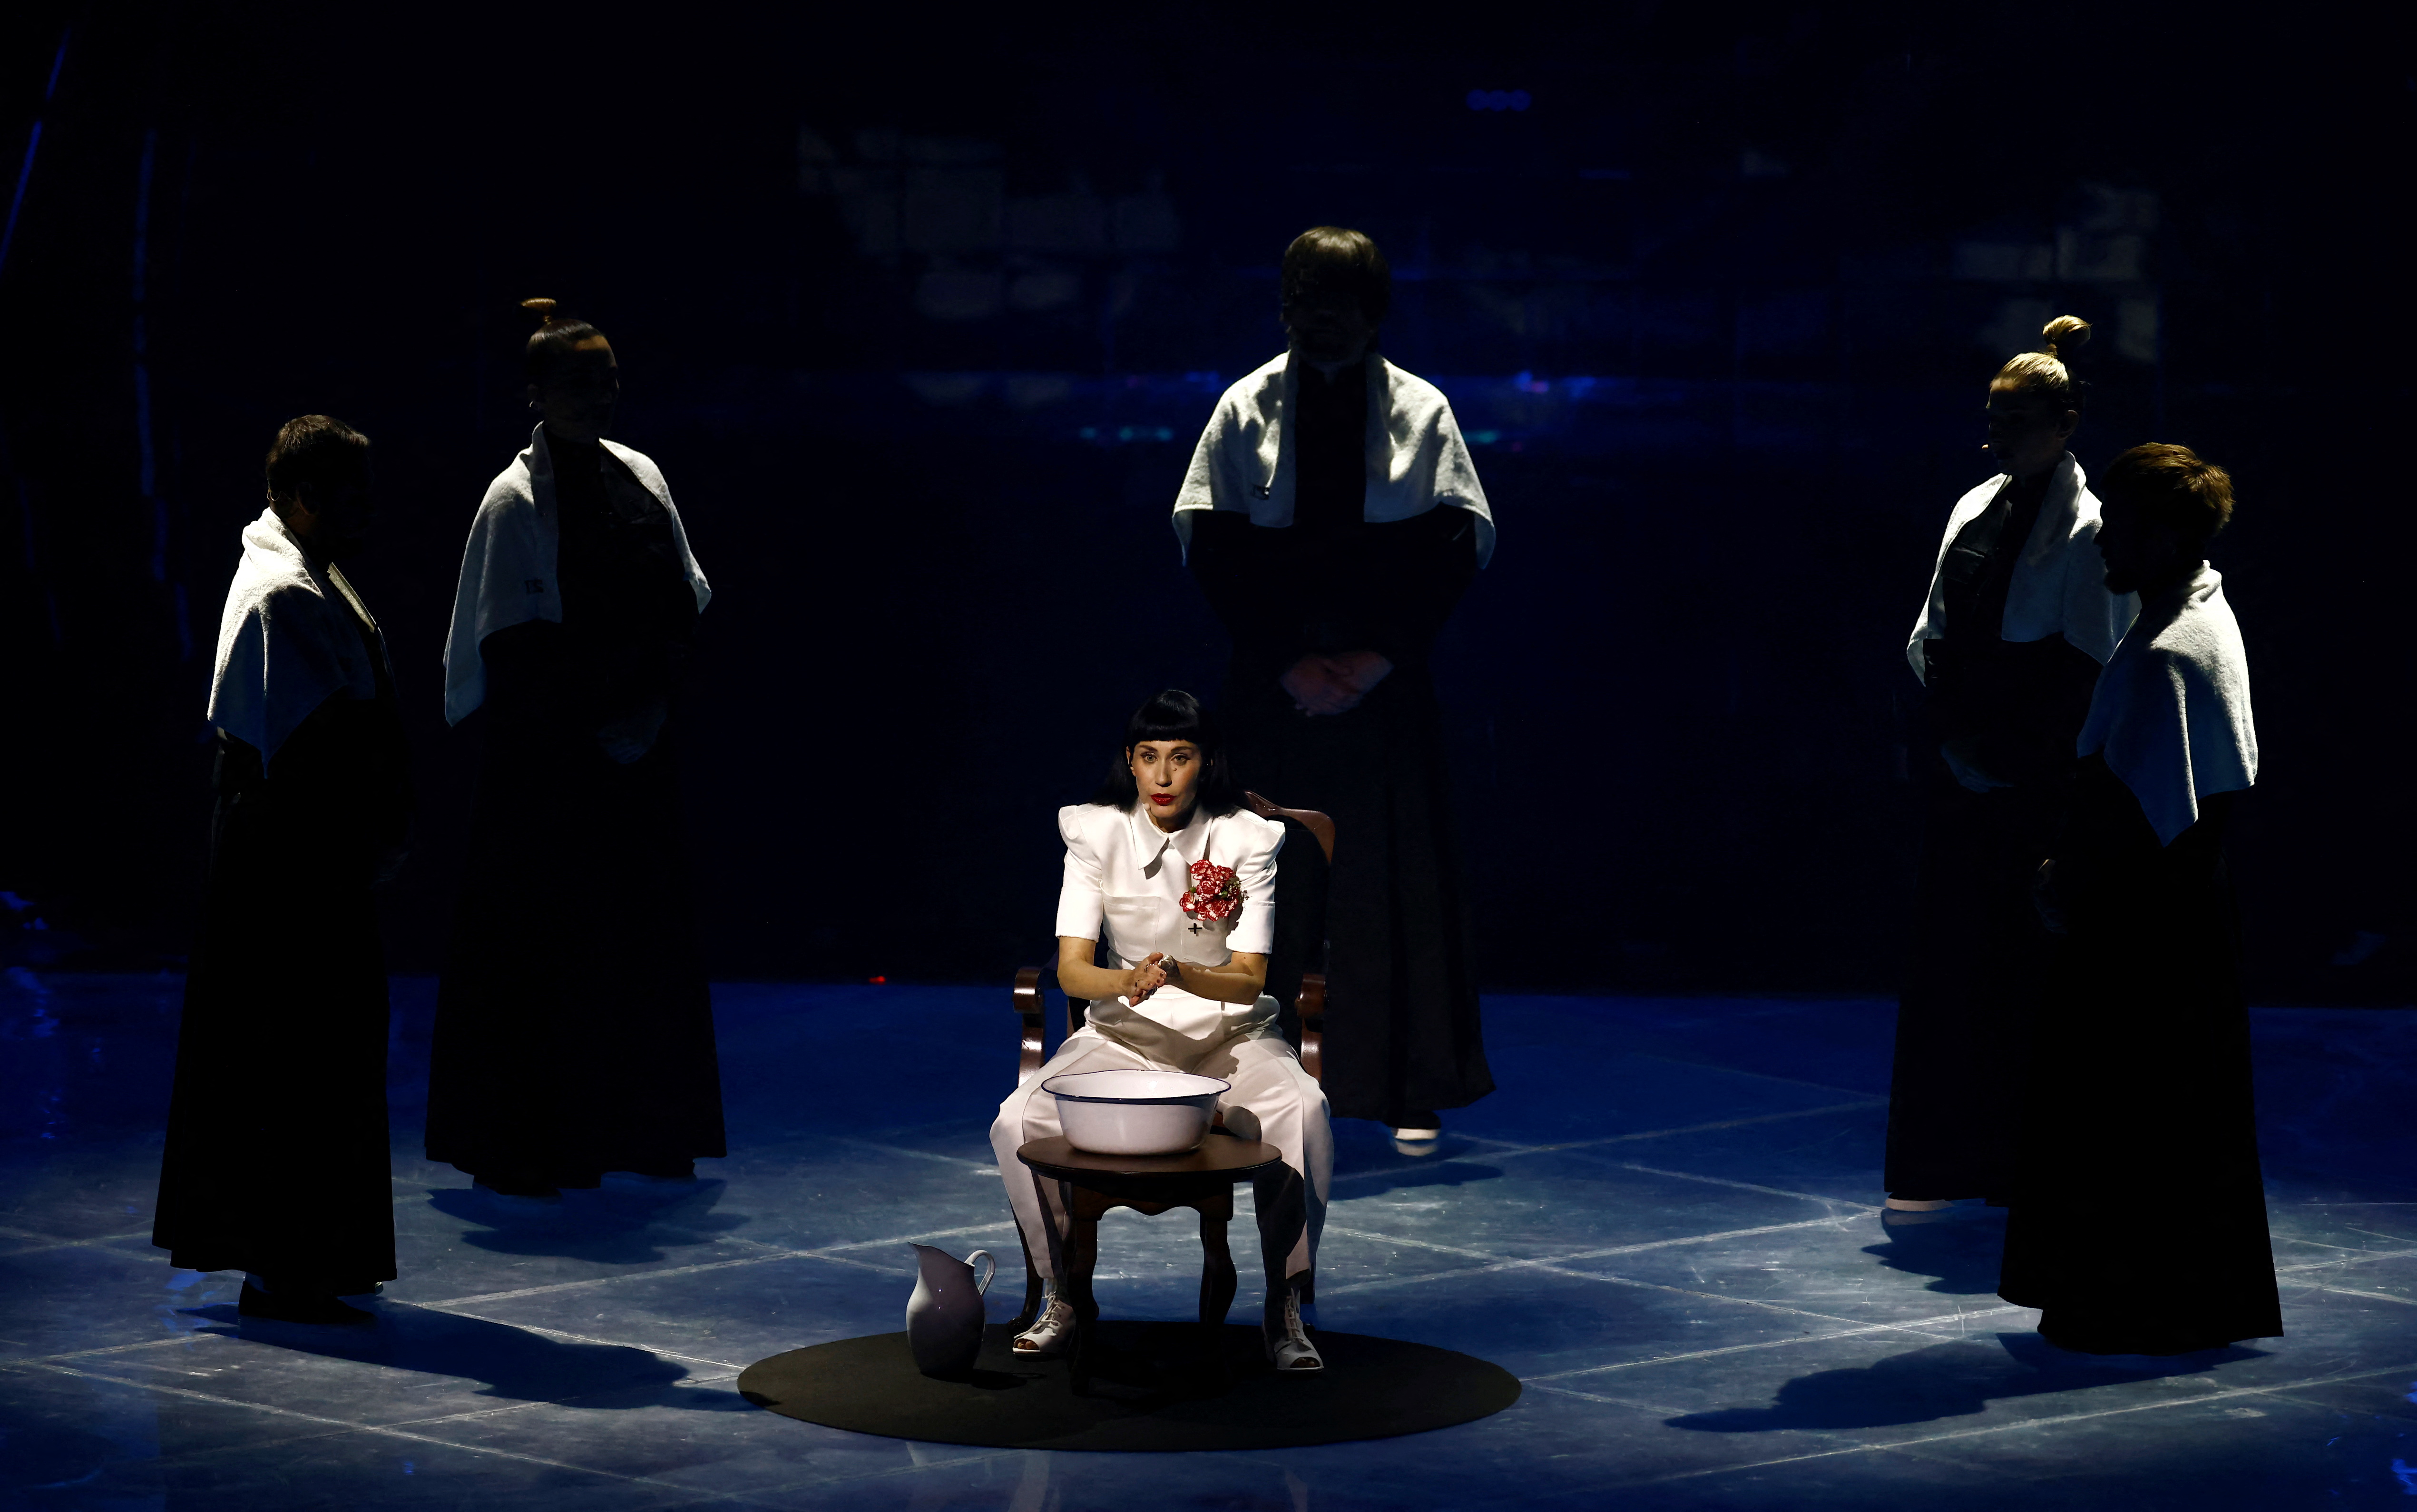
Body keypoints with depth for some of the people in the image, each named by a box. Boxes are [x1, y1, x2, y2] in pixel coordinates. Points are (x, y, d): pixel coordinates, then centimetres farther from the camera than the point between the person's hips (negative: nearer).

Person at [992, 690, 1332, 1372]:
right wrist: (1130, 981, -35)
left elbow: (1249, 979, -12)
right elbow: (1071, 969, -12)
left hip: (1230, 1034, -1)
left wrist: (1180, 975, -33)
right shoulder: (1097, 835, -5)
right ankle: (1064, 1297, -6)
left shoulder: (1246, 840, -7)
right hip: (1124, 1034, 1)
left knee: (1301, 1111, -34)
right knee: (1018, 1122, -26)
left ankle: (1285, 1307, -19)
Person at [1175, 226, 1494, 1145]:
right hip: (1271, 689, 0)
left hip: (1387, 685, 0)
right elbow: (1210, 542, 0)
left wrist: (1380, 655, -9)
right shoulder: (1244, 411, 5)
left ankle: (1412, 1092, 6)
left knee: (1398, 879, -1)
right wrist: (1287, 660, -9)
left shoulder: (1421, 412, 5)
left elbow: (1459, 542, 0)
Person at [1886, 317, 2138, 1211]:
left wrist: (2017, 749, -12)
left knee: (2025, 961, -4)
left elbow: (2087, 669, -11)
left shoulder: (2085, 531, -8)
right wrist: (1952, 720, 1)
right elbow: (1933, 632, 15)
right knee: (1947, 952, 7)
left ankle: (2024, 1163, 4)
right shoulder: (1976, 509, 13)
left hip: (2035, 785, -7)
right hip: (1963, 769, 7)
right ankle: (1946, 1164, 14)